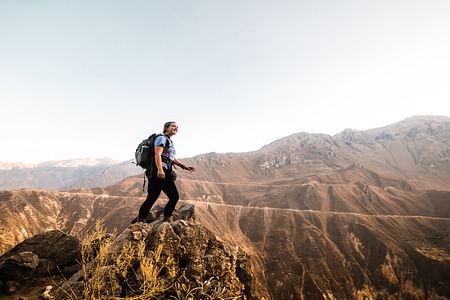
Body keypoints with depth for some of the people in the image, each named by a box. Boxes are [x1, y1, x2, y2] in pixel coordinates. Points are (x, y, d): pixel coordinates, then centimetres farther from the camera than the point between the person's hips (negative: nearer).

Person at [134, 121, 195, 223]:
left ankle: (165, 221, 13)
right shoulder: (162, 138, -3)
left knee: (175, 197, 5)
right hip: (158, 172, -9)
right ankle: (138, 222, 3)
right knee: (152, 198, -8)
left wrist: (183, 166, 26)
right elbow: (157, 154, -18)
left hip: (166, 174, 9)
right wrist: (160, 169, -32)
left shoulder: (170, 141, 25)